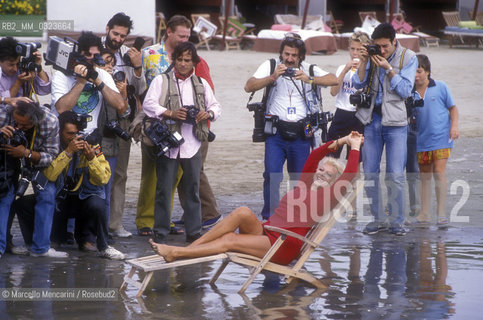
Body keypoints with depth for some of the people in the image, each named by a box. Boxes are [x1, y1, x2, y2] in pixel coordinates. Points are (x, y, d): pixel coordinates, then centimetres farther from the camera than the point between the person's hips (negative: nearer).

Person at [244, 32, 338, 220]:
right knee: (272, 175, -12)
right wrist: (273, 77, -20)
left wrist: (309, 80, -23)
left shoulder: (309, 70, 7)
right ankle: (269, 218, -6)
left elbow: (333, 80, -8)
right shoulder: (271, 66, 5)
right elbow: (249, 87, -6)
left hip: (300, 133, 2)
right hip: (276, 131, -2)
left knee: (300, 178, 5)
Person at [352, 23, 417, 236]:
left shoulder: (408, 58, -2)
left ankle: (397, 221, 5)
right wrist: (364, 62, -10)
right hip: (372, 119, 3)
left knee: (395, 176, -5)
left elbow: (405, 90, -8)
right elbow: (358, 84, 2)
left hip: (395, 122, -3)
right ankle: (378, 218, 15)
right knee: (369, 174, 4)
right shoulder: (372, 56, 6)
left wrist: (388, 69, -15)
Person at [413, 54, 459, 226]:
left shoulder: (440, 87, -2)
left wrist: (454, 126, -5)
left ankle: (442, 213, -7)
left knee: (439, 172, -11)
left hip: (441, 138, -3)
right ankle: (424, 214, 16)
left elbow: (452, 107, 6)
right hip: (422, 139, 3)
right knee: (425, 175, 9)